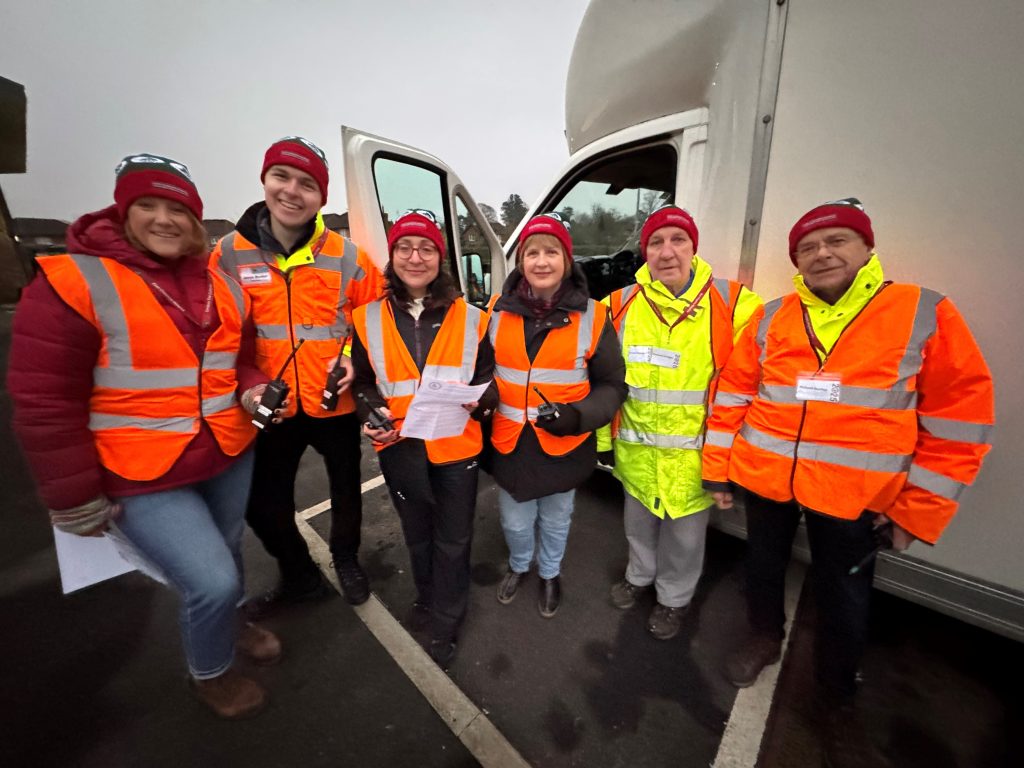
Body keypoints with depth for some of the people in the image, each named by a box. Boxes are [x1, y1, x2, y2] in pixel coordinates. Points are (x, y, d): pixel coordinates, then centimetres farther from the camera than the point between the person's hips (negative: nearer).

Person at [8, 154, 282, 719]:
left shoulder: (220, 284, 5)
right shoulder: (72, 282, -12)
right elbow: (45, 405, -11)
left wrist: (252, 390, -8)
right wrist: (77, 501, -8)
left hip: (229, 456, 6)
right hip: (142, 478, -5)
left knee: (227, 559, 23)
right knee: (212, 581, -5)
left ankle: (226, 623, 54)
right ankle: (209, 673, 28)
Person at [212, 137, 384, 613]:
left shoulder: (345, 254, -5)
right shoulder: (229, 253, -2)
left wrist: (354, 356, -14)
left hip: (336, 403, -1)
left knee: (346, 489, 17)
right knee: (263, 505, 13)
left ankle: (346, 560, 48)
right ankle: (299, 576, 42)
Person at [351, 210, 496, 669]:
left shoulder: (471, 318, -4)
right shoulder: (369, 319, -1)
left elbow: (489, 377, 2)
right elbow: (363, 382, 8)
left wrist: (480, 400, -19)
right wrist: (371, 414, -11)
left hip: (457, 449, -1)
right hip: (400, 450, 2)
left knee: (453, 540, 14)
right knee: (418, 536, 24)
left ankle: (445, 623, 40)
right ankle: (428, 597, 53)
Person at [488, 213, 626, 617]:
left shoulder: (591, 316, -9)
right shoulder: (498, 311, -3)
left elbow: (612, 385, -4)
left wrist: (578, 416, -21)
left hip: (564, 445, -1)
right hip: (510, 443, 2)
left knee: (555, 521, 23)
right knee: (515, 522, 21)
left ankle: (550, 574, 54)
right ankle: (518, 566, 55)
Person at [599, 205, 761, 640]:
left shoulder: (734, 305, -12)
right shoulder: (621, 305, -5)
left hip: (694, 451, -2)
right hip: (635, 448, 2)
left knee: (685, 533, 18)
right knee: (638, 520, 24)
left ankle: (674, 597, 47)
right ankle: (640, 575, 53)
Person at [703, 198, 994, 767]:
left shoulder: (926, 315, -5)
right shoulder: (771, 318, -1)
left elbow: (960, 418, -4)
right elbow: (733, 393, 2)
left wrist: (916, 510, -5)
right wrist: (718, 469, 2)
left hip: (854, 496, -1)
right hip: (764, 480, 2)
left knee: (843, 602, 15)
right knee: (764, 567, 20)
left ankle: (838, 702, 42)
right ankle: (765, 637, 49)